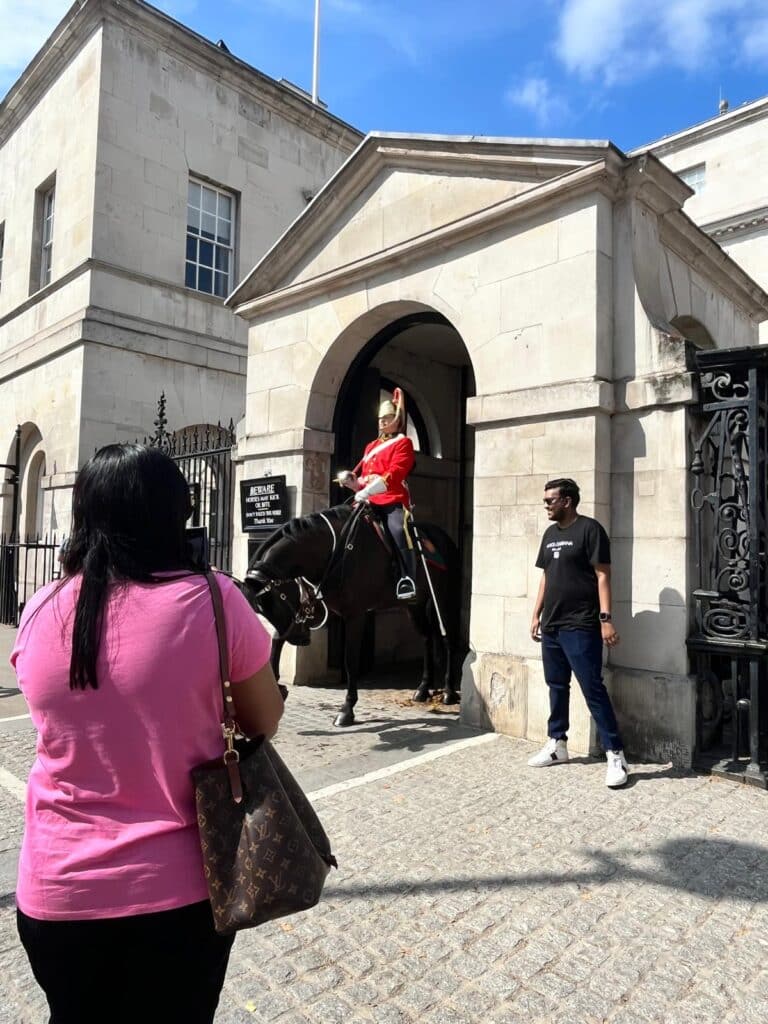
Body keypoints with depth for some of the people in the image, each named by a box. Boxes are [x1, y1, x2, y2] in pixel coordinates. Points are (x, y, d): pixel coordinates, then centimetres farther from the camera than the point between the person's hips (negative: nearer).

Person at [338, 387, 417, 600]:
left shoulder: (403, 443, 3)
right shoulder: (371, 446, 23)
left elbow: (395, 474, -13)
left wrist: (367, 491, -24)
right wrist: (349, 478, 1)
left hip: (393, 501, -7)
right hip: (370, 502, 7)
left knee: (398, 530, -29)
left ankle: (407, 580, -27)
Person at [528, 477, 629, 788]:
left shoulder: (589, 529, -9)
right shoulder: (550, 534, 14)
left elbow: (603, 576, -12)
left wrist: (605, 618, -18)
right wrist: (536, 614, 16)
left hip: (581, 627, -8)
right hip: (551, 626, 8)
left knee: (593, 689, -5)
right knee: (556, 686, 15)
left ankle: (615, 754, 3)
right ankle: (557, 744, 27)